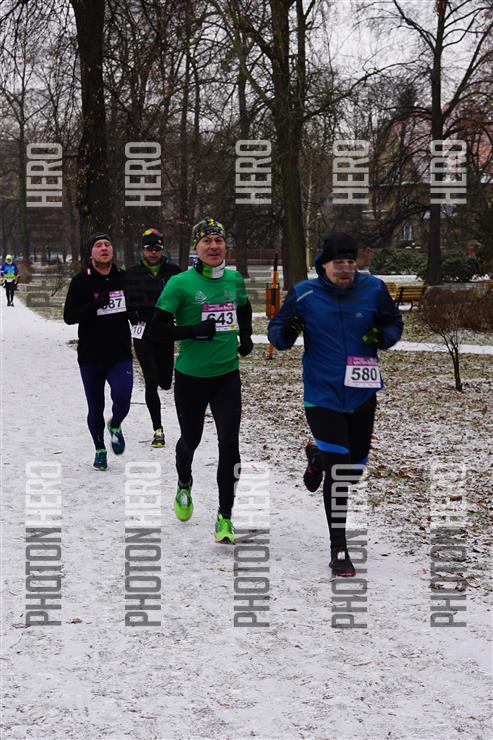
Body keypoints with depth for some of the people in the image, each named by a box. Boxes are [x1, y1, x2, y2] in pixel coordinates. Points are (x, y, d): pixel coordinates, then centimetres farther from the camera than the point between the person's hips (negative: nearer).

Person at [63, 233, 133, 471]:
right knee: (96, 409, 8)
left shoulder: (124, 278, 3)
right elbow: (69, 316, -9)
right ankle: (100, 450, 31)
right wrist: (95, 304, -23)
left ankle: (115, 426, 16)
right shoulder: (81, 281, -4)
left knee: (122, 399, -18)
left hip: (120, 355, 1)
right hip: (90, 356, -1)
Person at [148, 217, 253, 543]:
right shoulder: (181, 283, -11)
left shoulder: (235, 279, 4)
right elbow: (156, 328, -11)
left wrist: (246, 336, 8)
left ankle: (225, 517, 3)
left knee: (229, 443, -7)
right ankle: (184, 485, 48)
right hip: (191, 377, -2)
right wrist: (193, 331, -22)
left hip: (227, 375, 2)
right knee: (191, 439, 16)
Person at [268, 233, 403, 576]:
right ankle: (339, 549, 4)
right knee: (338, 472, -9)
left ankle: (318, 457, 52)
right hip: (323, 394, -3)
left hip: (362, 393, 3)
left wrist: (383, 336, -15)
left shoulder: (374, 289, -5)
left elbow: (394, 323, 8)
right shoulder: (304, 294, -9)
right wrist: (286, 333, -23)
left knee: (355, 467, 17)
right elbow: (277, 333, 1)